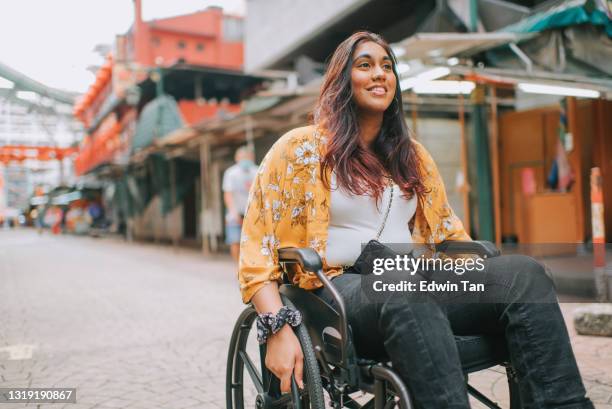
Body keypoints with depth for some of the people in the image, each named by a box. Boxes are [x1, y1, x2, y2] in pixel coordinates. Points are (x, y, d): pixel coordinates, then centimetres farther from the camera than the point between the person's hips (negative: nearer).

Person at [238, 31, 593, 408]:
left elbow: (448, 232, 24)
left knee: (523, 272, -21)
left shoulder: (412, 156, 19)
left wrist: (492, 283, 6)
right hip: (343, 288, -5)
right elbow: (258, 248, -3)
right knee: (409, 289, -39)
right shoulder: (302, 148, 3)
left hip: (416, 288, 5)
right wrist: (278, 330, -17)